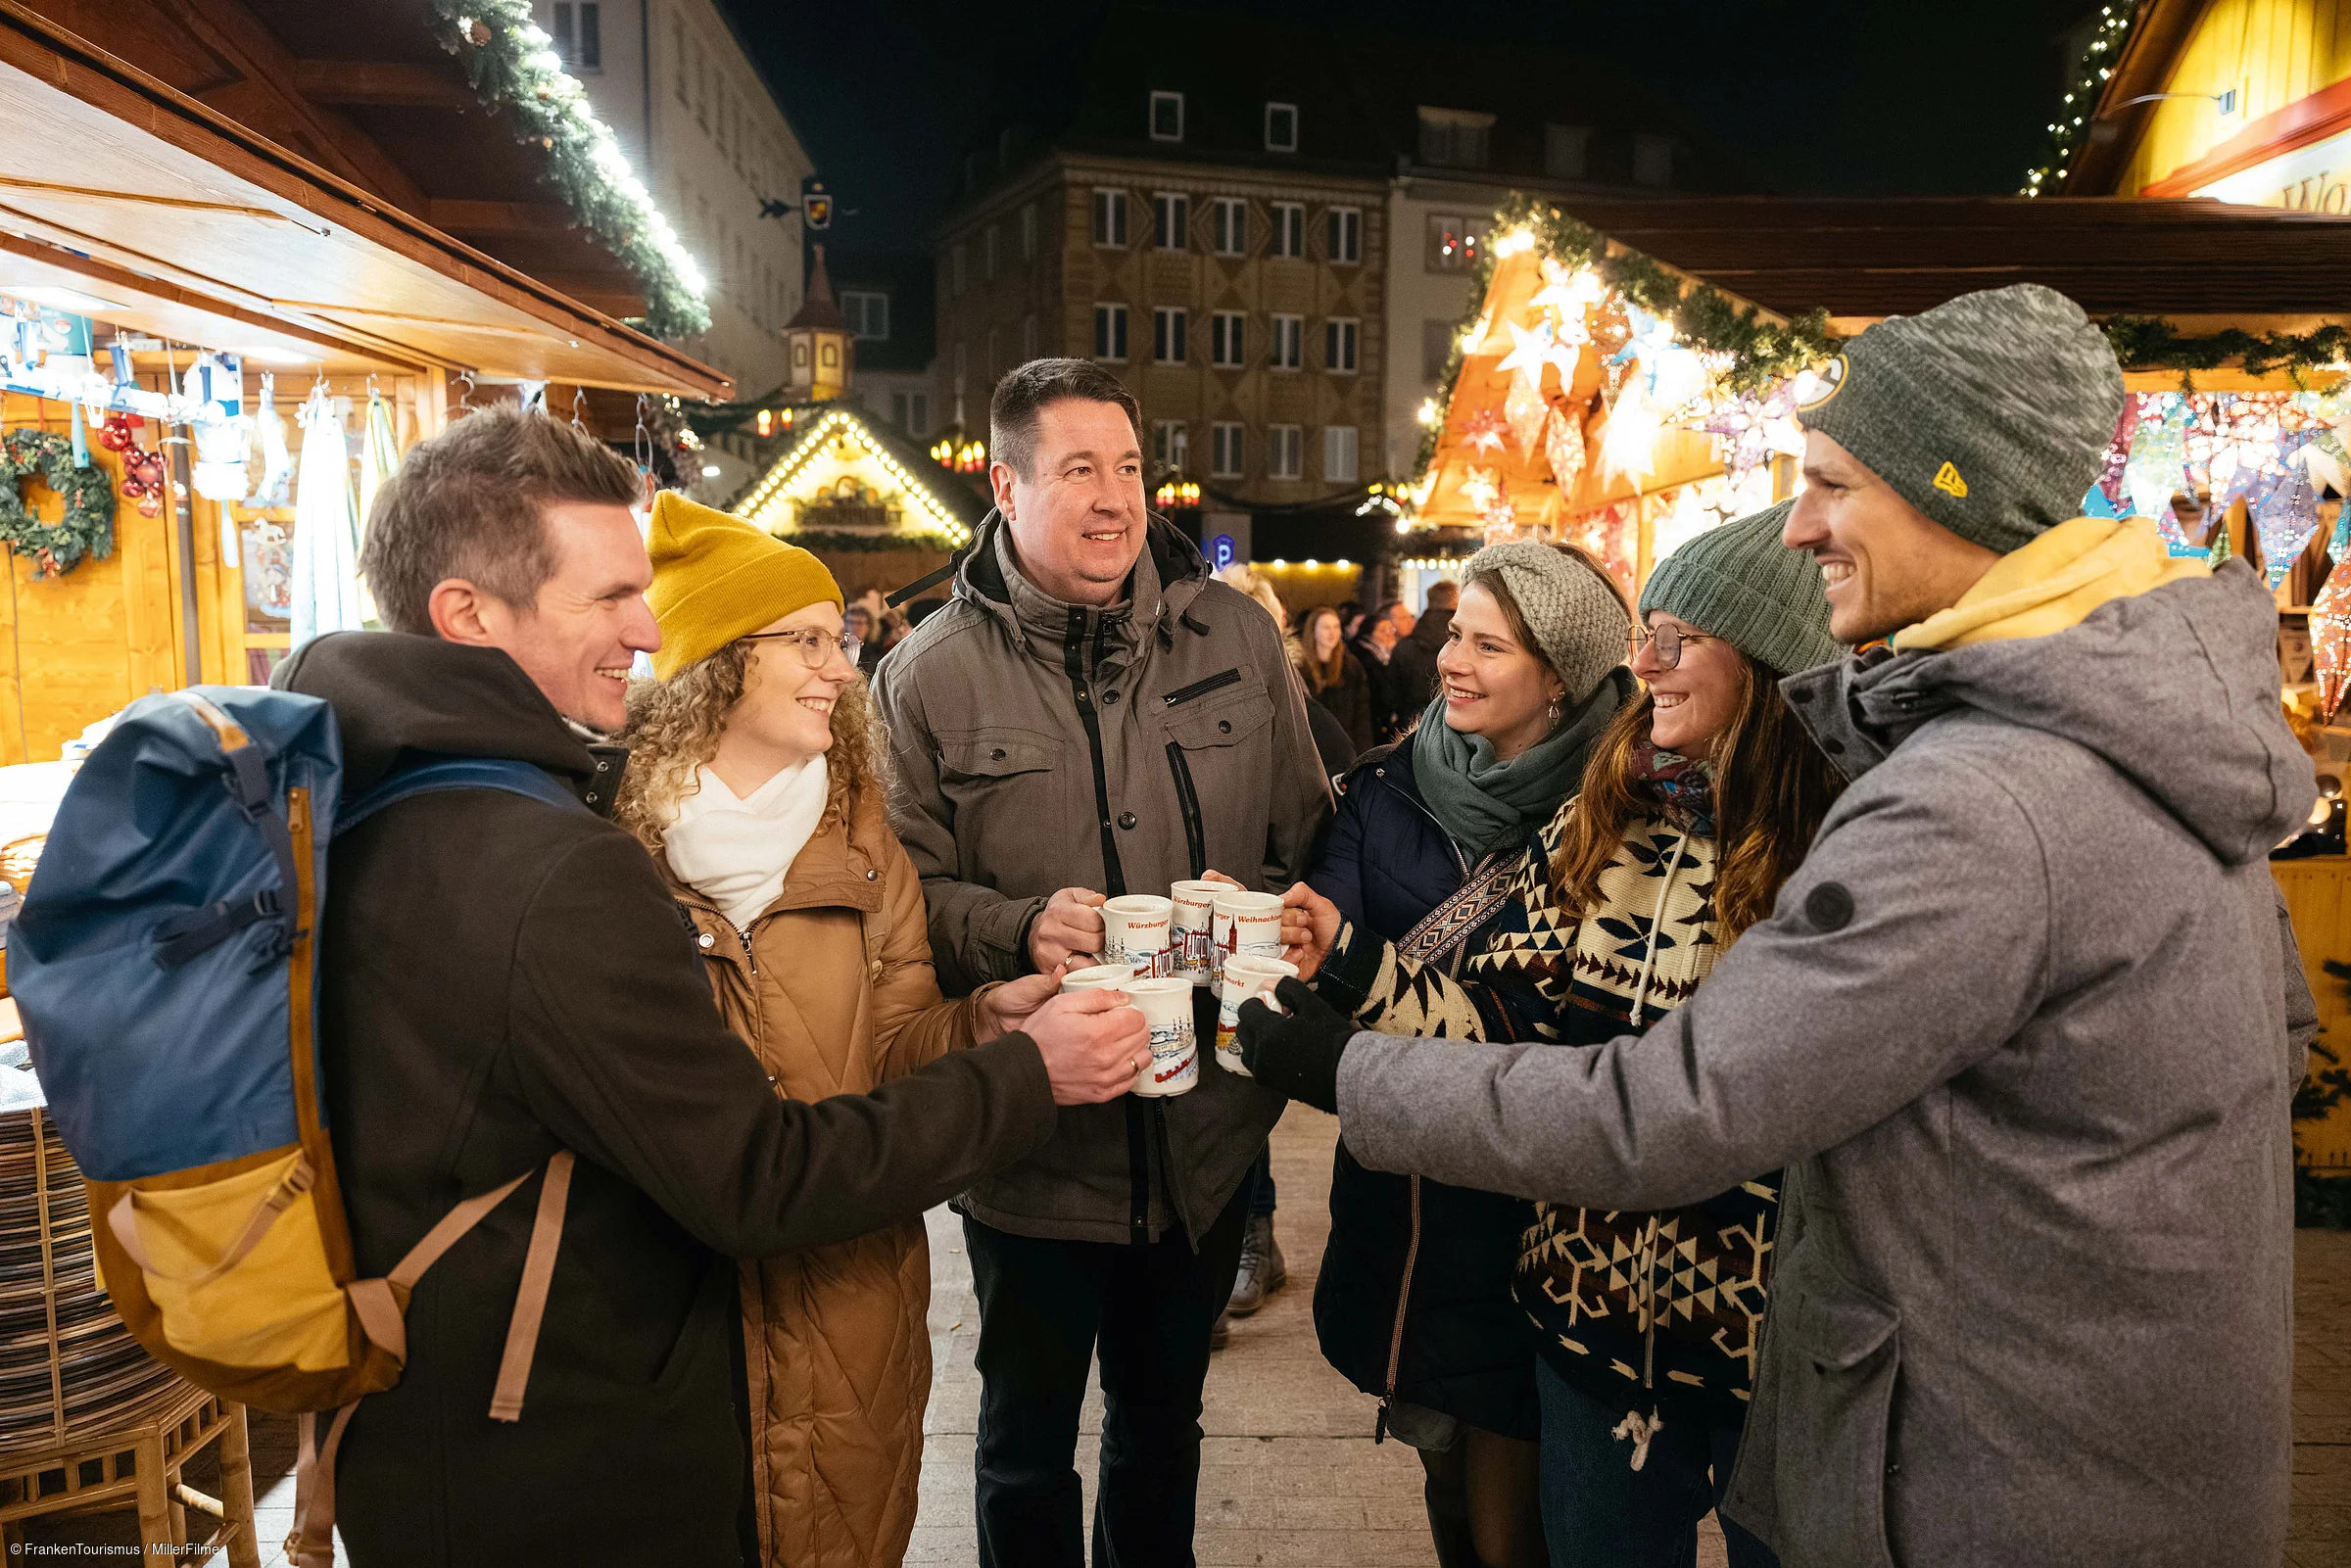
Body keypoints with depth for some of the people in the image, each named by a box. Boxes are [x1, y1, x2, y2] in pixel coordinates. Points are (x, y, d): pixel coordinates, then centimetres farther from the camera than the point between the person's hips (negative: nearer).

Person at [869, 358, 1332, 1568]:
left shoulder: (1236, 636, 0)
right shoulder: (931, 673, -7)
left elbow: (1307, 841, 6)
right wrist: (1019, 928, -25)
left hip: (1205, 1136, 3)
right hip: (1034, 1140, -2)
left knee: (1164, 1422, 26)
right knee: (1027, 1441, 20)